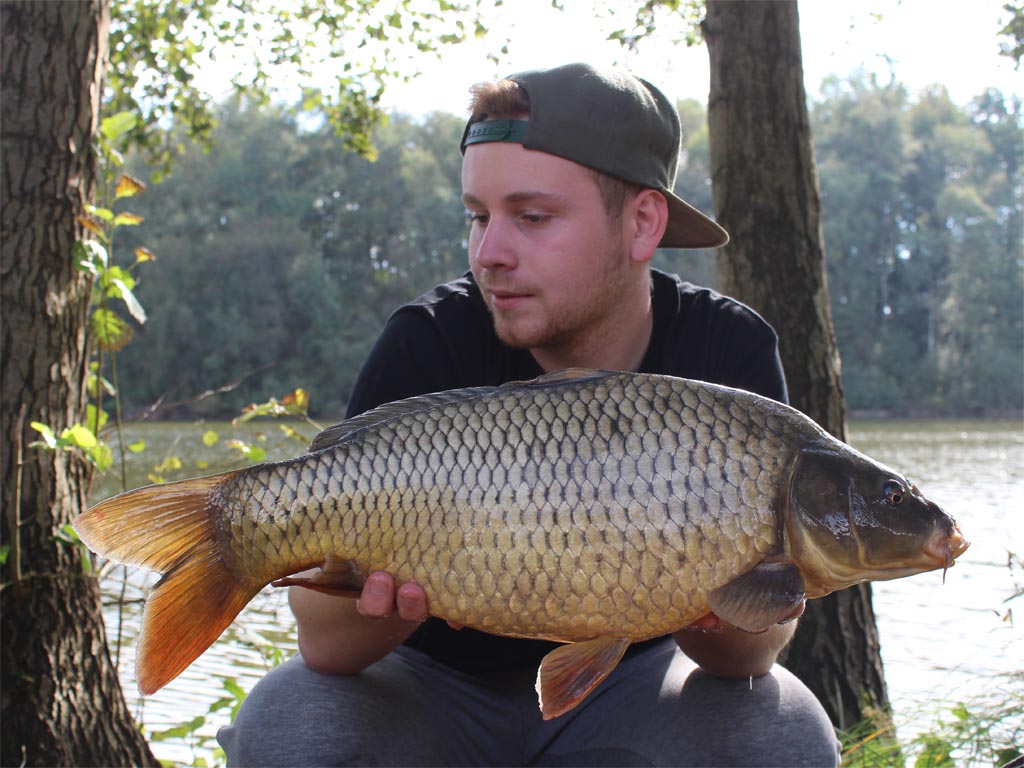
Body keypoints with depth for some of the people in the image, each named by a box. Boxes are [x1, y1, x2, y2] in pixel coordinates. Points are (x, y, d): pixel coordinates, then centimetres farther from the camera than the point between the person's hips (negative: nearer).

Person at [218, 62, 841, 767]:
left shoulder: (730, 352, -15)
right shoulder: (429, 345, -19)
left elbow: (761, 643, -18)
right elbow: (325, 641, -22)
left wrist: (722, 619, -41)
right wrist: (386, 592, -44)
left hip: (625, 687, 1)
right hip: (439, 683, 0)